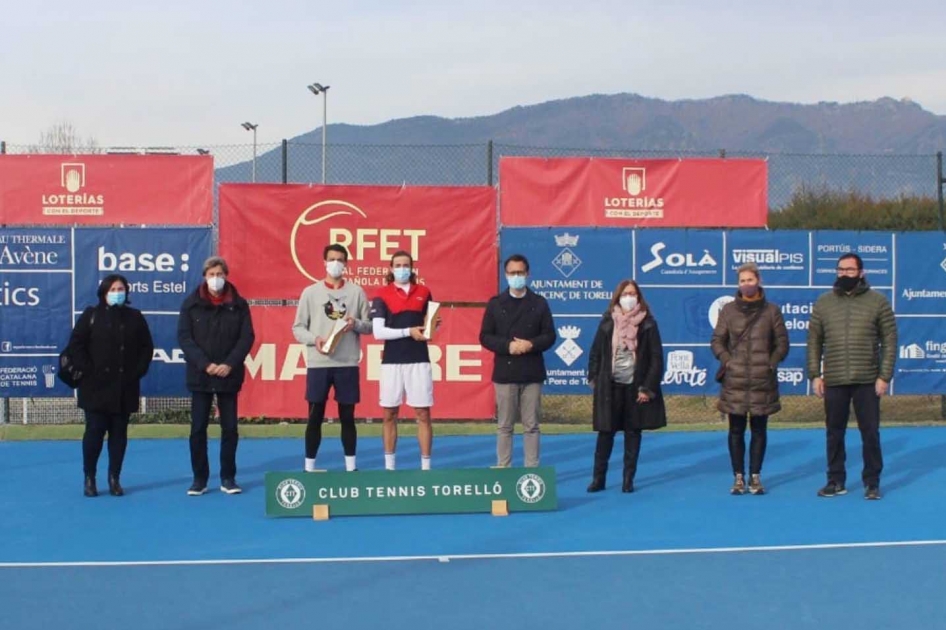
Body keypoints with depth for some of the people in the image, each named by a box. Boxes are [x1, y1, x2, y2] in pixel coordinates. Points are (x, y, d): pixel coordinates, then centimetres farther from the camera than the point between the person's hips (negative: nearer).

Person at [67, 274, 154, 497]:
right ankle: (89, 478, 8)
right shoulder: (91, 315, 2)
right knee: (94, 432, -3)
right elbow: (76, 344, -2)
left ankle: (115, 479, 11)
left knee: (119, 433, 5)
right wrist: (87, 370, -9)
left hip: (125, 388, 2)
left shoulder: (135, 317, 8)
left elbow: (146, 347, 9)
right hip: (96, 387, -2)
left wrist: (138, 371, -2)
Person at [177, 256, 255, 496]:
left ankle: (228, 477, 13)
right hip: (200, 376, 0)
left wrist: (230, 364, -14)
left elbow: (247, 337, -1)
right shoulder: (191, 303, 1)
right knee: (198, 428, 1)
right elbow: (184, 337, -4)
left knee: (230, 428, 4)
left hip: (229, 376, 1)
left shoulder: (238, 304, 2)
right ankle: (199, 478, 9)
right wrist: (205, 364, -15)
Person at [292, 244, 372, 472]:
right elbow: (298, 328, 4)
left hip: (347, 364, 1)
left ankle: (351, 466, 15)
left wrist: (356, 323, -12)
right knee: (315, 417, 3)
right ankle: (309, 466, 10)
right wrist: (314, 339, -14)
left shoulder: (357, 292, 7)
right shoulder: (310, 292, 4)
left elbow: (369, 325, 9)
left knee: (347, 417, 7)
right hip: (318, 364, -1)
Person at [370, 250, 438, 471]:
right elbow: (378, 331, -9)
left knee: (423, 414, 0)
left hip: (419, 361, 1)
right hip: (392, 362, -1)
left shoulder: (424, 292, 7)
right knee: (389, 414, 6)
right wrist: (408, 331, -16)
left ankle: (425, 465, 6)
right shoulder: (382, 295, -1)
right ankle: (389, 465, 16)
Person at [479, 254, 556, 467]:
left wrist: (531, 345, -15)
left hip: (532, 373, 0)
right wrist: (508, 346, -14)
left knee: (531, 425, 4)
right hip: (505, 372, 0)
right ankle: (503, 468, 10)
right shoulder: (496, 304, 5)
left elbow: (549, 336, 4)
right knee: (504, 425, 4)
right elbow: (485, 337, 2)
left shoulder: (539, 303, 6)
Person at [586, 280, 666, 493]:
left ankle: (628, 479, 13)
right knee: (605, 432, 2)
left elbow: (657, 358, -2)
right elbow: (595, 353, 7)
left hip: (635, 387, 0)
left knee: (633, 433, 5)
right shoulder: (607, 322, 2)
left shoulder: (648, 324, -1)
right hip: (610, 387, 1)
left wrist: (648, 388, -8)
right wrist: (595, 380, 1)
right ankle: (598, 478, 7)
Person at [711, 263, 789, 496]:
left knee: (759, 430, 5)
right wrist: (727, 361, -5)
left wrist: (771, 364, -4)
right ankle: (738, 476, 11)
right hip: (735, 381, 0)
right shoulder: (728, 310, 5)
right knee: (736, 430, 3)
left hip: (762, 381, 0)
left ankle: (755, 476, 13)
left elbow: (782, 343, 6)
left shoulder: (771, 310, 4)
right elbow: (717, 341, 8)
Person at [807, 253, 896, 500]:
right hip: (833, 382, 2)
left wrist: (884, 376, -7)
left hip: (867, 381, -2)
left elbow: (889, 341, 0)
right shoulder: (823, 303, 7)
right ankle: (836, 481, 18)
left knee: (870, 432, 2)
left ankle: (872, 482, 12)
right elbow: (814, 341, 7)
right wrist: (815, 375, 0)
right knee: (834, 433, 8)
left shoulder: (877, 302, 1)